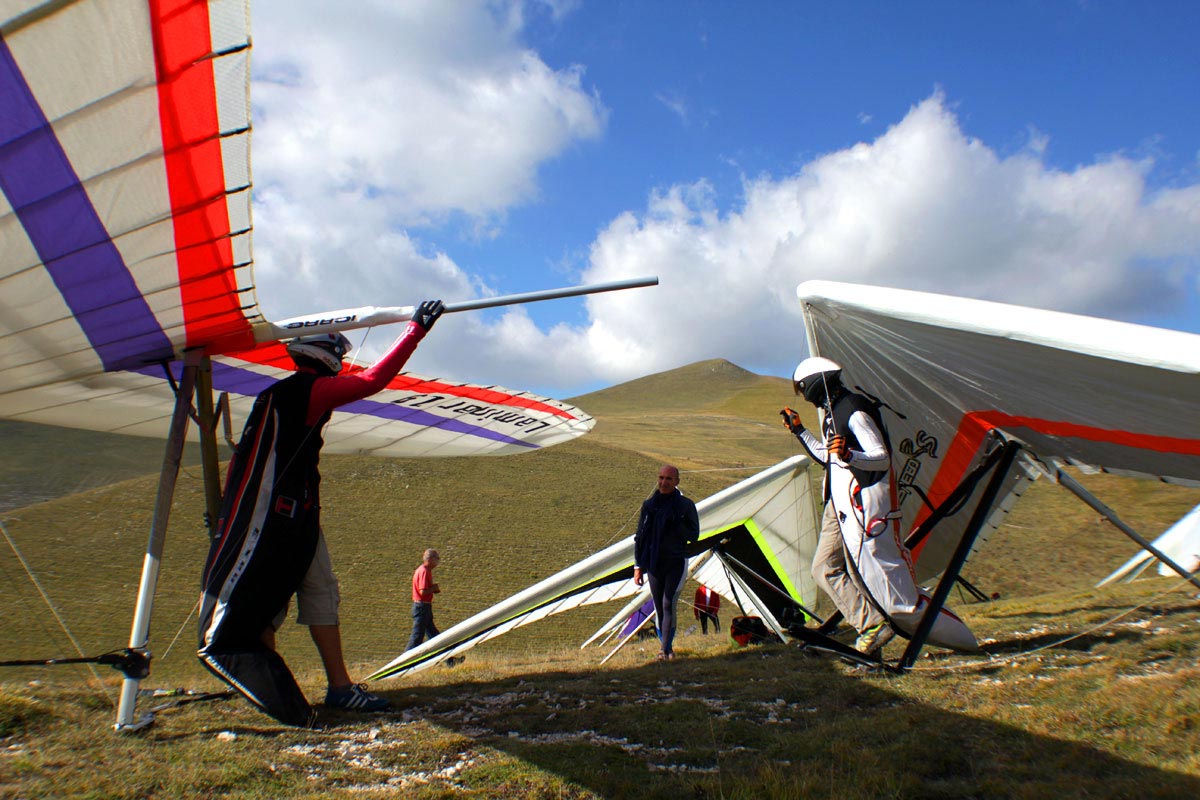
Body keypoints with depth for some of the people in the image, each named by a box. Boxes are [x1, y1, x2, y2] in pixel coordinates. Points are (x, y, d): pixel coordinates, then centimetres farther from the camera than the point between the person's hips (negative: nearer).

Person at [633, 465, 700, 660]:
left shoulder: (686, 505, -3)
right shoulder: (649, 505, 5)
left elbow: (694, 535, -5)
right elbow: (639, 536, 9)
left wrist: (675, 524, -20)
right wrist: (638, 565, 5)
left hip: (676, 563, -3)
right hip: (654, 564, 4)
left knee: (668, 604, -13)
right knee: (658, 607, 9)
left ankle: (665, 649, -12)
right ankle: (667, 648, 21)